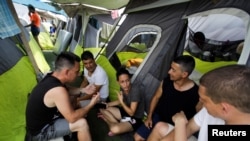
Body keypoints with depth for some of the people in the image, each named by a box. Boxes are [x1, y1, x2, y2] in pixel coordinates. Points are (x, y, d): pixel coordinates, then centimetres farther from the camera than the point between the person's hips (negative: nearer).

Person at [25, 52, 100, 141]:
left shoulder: (51, 77, -7)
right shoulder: (57, 91, -35)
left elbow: (66, 91, 13)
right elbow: (72, 118, -27)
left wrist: (83, 90, -1)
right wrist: (91, 104, -15)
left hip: (40, 121, 9)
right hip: (40, 132, -9)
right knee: (82, 123, -18)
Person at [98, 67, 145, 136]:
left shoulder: (135, 90, -30)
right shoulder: (123, 88, -8)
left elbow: (131, 113, -25)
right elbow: (120, 101, 12)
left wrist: (121, 101, -26)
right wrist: (107, 104, 5)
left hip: (135, 118, -8)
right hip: (126, 111, 8)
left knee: (115, 129, -32)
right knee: (103, 110, 4)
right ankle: (118, 124, -5)